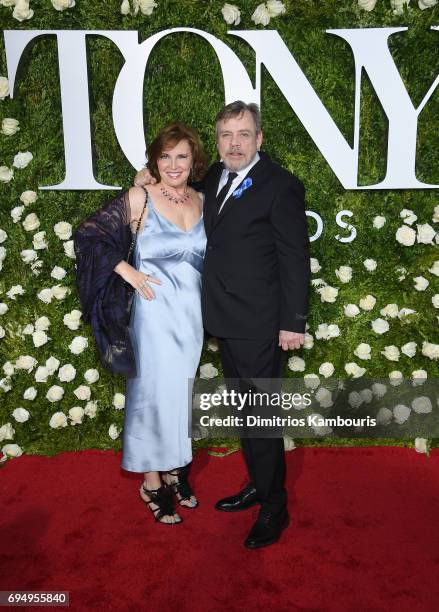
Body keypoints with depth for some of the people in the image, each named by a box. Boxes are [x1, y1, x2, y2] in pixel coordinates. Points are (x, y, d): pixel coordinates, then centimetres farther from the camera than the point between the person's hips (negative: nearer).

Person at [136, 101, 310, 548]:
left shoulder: (280, 186, -13)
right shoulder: (215, 177, 9)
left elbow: (295, 258, -12)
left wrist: (293, 322, -13)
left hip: (259, 325, -7)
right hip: (226, 322, 7)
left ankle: (274, 508, 21)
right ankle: (257, 484, 37)